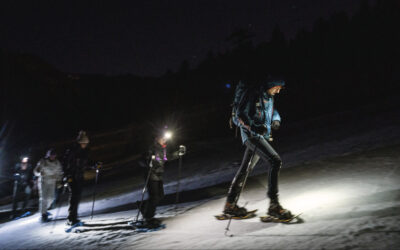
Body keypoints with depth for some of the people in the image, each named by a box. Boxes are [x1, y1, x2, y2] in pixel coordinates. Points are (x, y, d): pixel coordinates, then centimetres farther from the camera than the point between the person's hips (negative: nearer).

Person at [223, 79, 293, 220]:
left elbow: (273, 111, 28)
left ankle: (230, 204, 22)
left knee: (246, 168, 12)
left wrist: (276, 119, 6)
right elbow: (240, 114, -14)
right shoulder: (254, 93, -11)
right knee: (275, 161, -21)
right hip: (252, 134, -10)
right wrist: (253, 127, -26)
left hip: (262, 135, 10)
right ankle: (274, 205, -18)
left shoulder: (269, 96, 15)